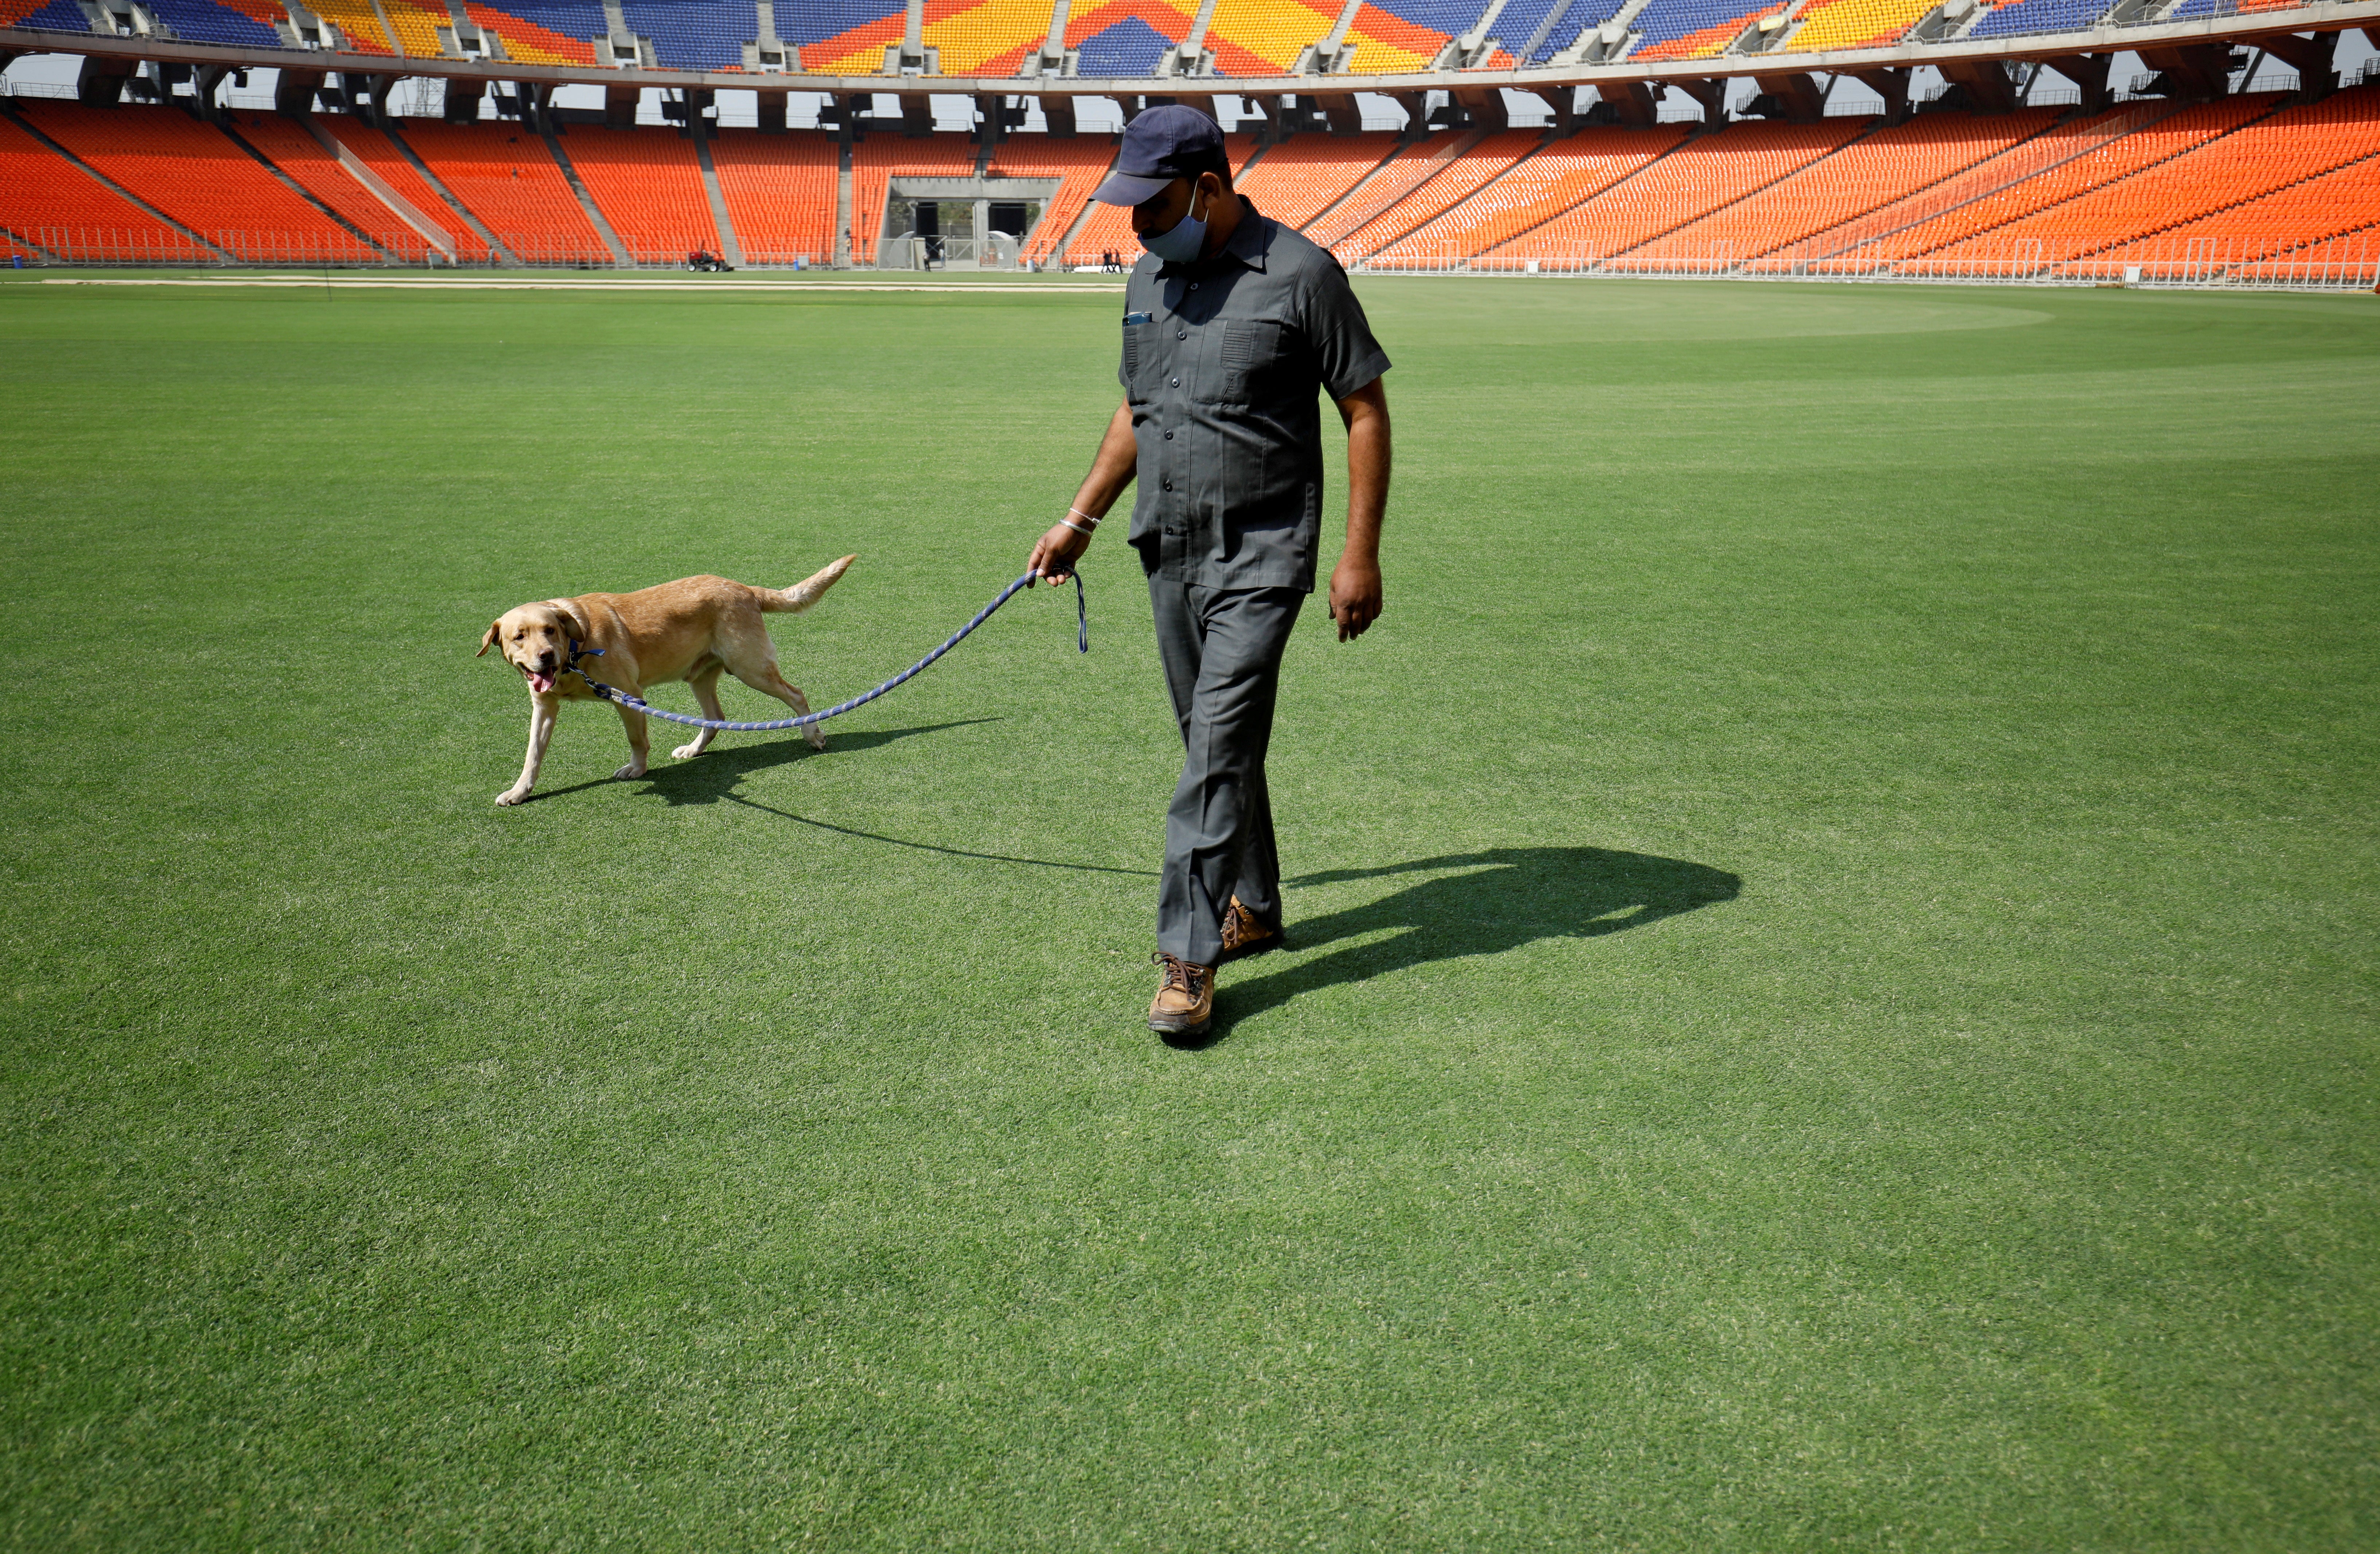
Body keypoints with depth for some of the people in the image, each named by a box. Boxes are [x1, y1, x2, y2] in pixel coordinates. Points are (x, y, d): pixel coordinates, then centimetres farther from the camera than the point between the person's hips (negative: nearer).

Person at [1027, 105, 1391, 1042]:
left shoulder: (1300, 274, -9)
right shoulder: (1149, 279, 11)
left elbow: (1366, 412, -8)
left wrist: (1361, 555, -13)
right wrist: (1080, 520, 20)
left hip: (1259, 551, -7)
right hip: (1168, 550, 7)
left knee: (1220, 747, -12)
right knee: (1214, 744, 14)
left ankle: (1189, 956, -7)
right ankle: (1254, 909, 29)